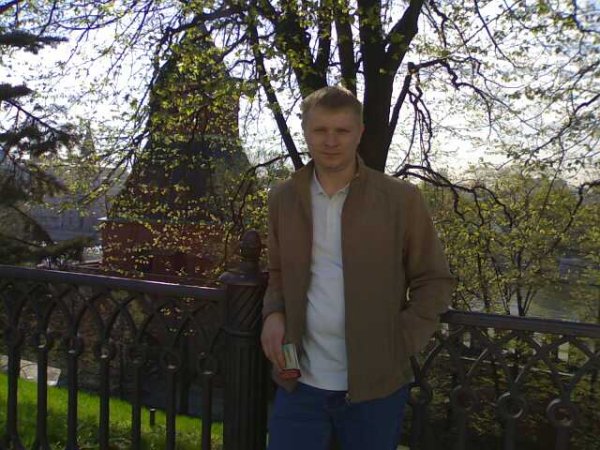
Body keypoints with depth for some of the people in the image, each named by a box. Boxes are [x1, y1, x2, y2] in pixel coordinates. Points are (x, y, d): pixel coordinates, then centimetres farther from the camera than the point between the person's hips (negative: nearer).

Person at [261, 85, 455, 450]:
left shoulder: (401, 199, -6)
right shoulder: (283, 198, 4)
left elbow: (435, 281, 0)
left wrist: (400, 345, -10)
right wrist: (273, 313, -3)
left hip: (376, 386, -2)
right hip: (300, 383, 2)